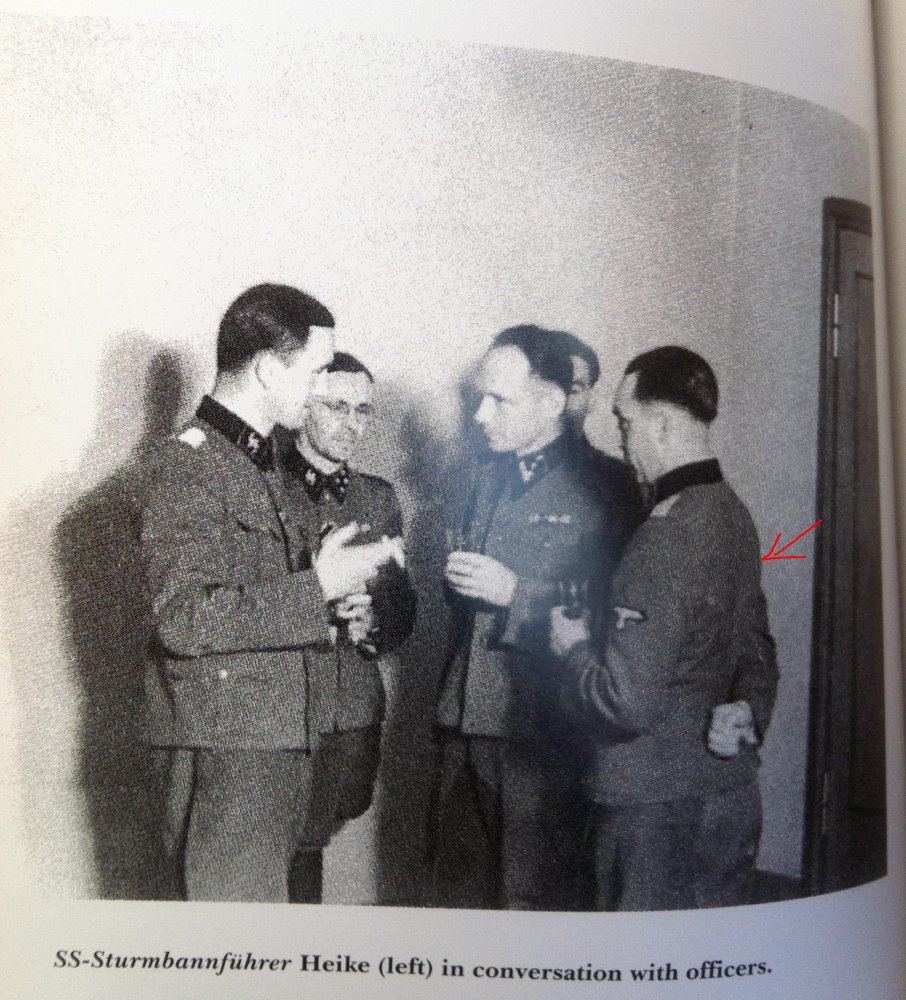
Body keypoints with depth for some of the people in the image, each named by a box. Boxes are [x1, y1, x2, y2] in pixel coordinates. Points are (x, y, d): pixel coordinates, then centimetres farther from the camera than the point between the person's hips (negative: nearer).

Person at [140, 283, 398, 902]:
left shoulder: (258, 462, 16)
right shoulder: (190, 462, -14)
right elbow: (183, 618, -23)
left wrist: (336, 586, 7)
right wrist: (318, 588, -22)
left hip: (281, 736, 9)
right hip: (227, 745, -9)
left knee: (271, 893, 17)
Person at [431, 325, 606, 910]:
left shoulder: (595, 488, -11)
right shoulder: (489, 475, 12)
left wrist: (514, 592, -21)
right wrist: (459, 575, 5)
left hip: (537, 727, -7)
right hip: (463, 715, 7)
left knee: (528, 895, 7)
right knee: (459, 884, 18)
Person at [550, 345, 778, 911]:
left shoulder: (667, 536, -23)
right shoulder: (733, 512, 5)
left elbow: (626, 702, -24)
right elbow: (756, 649, 16)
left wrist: (573, 646, -7)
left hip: (659, 807, -9)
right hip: (732, 793, 9)